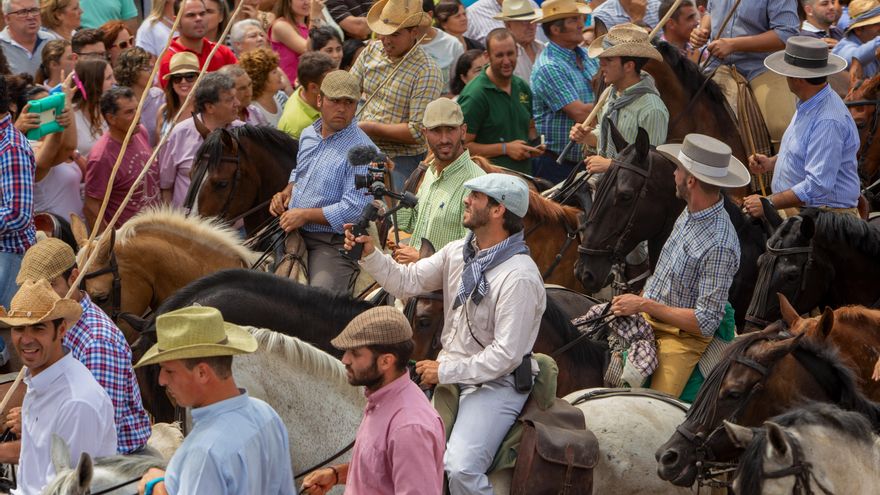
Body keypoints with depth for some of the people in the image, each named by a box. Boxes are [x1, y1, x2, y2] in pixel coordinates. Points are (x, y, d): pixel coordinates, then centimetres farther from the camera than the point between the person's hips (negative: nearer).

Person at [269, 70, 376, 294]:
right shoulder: (308, 135, 12)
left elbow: (355, 209, -20)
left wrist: (305, 215, -17)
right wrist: (287, 192, 9)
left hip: (332, 243, -8)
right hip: (294, 233, 8)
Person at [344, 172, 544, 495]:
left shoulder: (519, 277, -20)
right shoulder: (458, 252, 6)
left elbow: (506, 355, -21)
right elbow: (406, 282, 7)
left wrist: (445, 371, -18)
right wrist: (369, 255, -10)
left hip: (495, 383, -8)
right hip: (449, 373, 8)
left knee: (460, 469, -26)